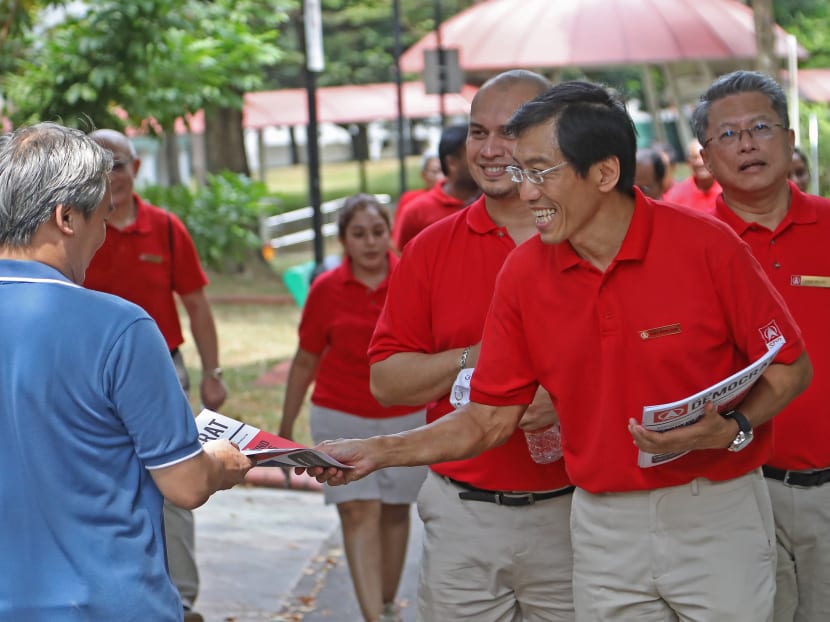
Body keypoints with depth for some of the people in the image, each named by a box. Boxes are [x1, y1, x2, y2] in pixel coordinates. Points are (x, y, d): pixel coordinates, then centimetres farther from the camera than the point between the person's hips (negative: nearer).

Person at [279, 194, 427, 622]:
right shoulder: (326, 289, -4)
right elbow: (305, 362, 6)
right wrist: (286, 427, 10)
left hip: (407, 416, 1)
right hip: (342, 416, -1)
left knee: (395, 512, 10)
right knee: (359, 513, -9)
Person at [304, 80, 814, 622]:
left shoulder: (706, 246, -12)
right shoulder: (523, 273, -1)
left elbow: (791, 367, -5)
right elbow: (490, 418, 3)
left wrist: (730, 430, -23)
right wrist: (375, 452, -6)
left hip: (718, 515, -2)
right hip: (604, 525, 3)